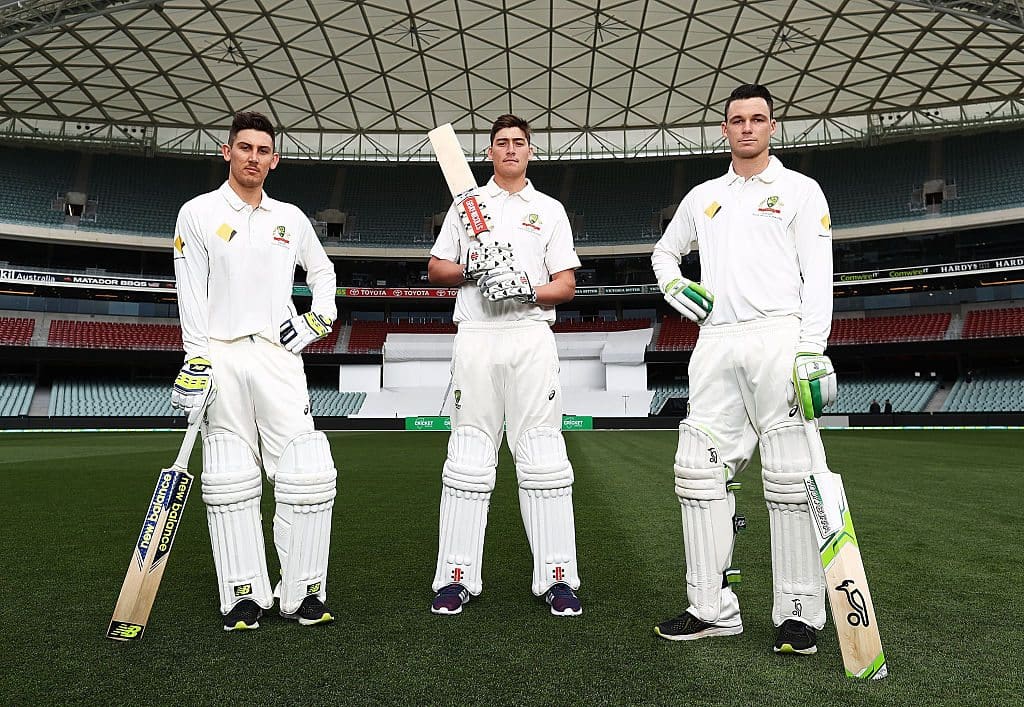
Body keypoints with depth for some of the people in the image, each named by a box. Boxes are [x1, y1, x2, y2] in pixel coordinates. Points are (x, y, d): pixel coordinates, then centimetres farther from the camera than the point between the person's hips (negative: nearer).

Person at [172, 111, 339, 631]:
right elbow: (191, 296, 0)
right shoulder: (198, 213, 6)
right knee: (230, 485, 1)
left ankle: (303, 593, 6)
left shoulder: (291, 218, 15)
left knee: (309, 476, -6)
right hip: (221, 359, -2)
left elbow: (322, 271, 27)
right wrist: (195, 364, -9)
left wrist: (318, 320, 10)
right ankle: (245, 595, 12)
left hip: (279, 359, 2)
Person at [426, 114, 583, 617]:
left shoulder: (550, 210, 15)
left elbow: (567, 285, 9)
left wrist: (529, 292, -11)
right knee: (468, 456, 0)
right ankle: (456, 577, 7)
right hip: (475, 337, 1)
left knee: (543, 455, -3)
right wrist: (469, 271, -6)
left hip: (531, 336, 0)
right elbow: (434, 269, 14)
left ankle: (556, 577, 4)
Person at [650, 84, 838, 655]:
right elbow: (665, 251, 35)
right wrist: (673, 283, 11)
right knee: (699, 469, 0)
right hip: (715, 343, 5)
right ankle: (714, 608, 9)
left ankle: (801, 613, 6)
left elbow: (817, 275, -1)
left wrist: (812, 351, -14)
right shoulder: (703, 197, 22)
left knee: (790, 476, -6)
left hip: (780, 338, -4)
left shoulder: (800, 190, 8)